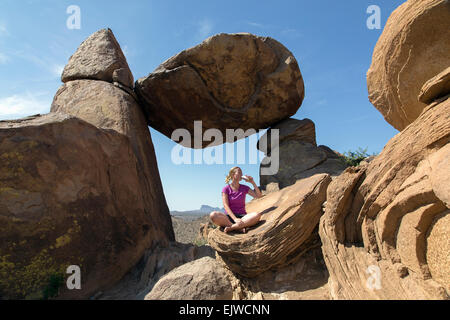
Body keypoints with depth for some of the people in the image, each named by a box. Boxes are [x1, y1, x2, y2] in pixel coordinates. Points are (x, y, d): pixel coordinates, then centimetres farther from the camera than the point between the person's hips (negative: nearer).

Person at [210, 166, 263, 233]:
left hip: (242, 216, 2)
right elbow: (226, 206, -9)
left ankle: (231, 227, -33)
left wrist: (252, 182, -2)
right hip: (230, 217, -2)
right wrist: (235, 219, -23)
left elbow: (259, 196, 7)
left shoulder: (245, 188, 11)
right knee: (213, 215, -32)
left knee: (257, 215, -30)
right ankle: (240, 228, -32)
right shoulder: (226, 189, 2)